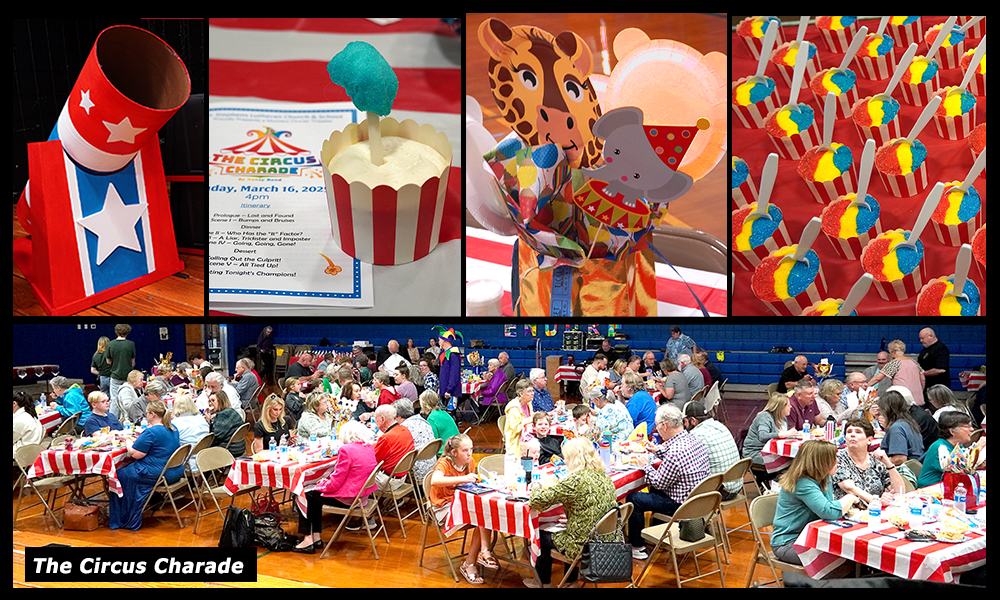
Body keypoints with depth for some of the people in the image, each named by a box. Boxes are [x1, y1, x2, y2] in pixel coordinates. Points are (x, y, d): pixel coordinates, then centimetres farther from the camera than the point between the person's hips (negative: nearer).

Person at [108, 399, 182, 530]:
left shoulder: (151, 432, -20)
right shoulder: (173, 429, 7)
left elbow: (135, 454, -17)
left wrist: (128, 443, 3)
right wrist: (141, 438, 19)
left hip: (159, 475, -10)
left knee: (121, 475, 8)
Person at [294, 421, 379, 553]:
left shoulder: (346, 450, -20)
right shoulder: (369, 449, 6)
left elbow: (335, 483, -19)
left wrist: (323, 485, 2)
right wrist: (327, 481, 11)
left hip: (347, 498, -9)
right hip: (361, 496, 9)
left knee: (305, 496, 9)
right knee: (314, 496, 24)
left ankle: (308, 540, 12)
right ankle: (316, 537, 24)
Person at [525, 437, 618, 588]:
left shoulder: (575, 481, -24)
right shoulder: (604, 476, 0)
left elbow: (537, 501, -20)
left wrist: (536, 488, 2)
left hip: (584, 546, -7)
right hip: (609, 540, 7)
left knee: (542, 536, 19)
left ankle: (544, 582, 40)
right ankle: (571, 582, 41)